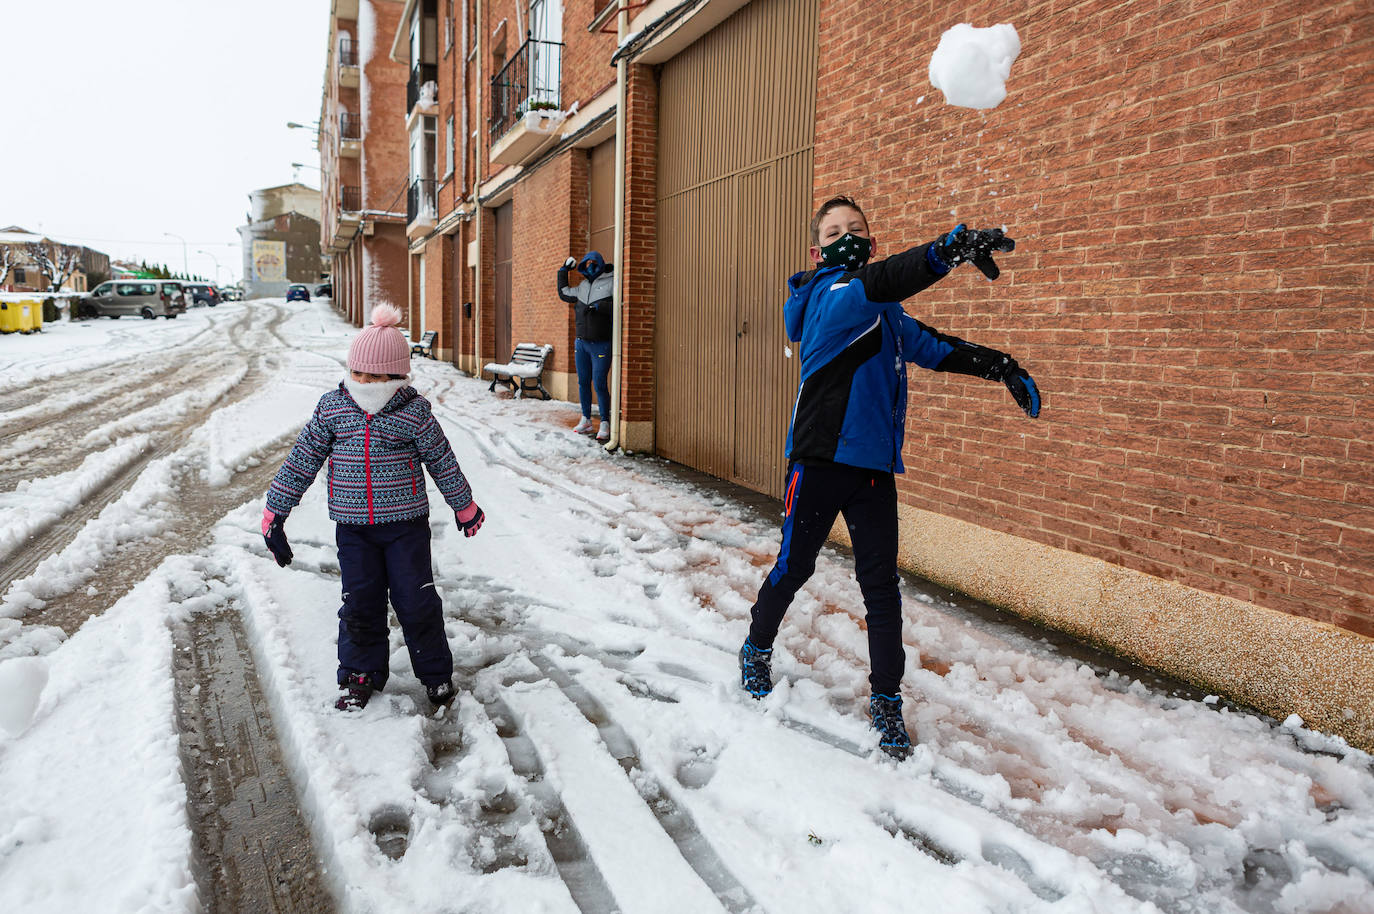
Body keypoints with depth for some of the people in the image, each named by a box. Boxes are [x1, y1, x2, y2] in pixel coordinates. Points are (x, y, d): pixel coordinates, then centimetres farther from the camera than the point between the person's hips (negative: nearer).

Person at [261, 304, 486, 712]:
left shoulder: (414, 412, -8)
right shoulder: (332, 407, -1)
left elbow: (443, 460, 3)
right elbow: (301, 461, 5)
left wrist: (464, 505, 13)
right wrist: (275, 512, 6)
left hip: (406, 523, -2)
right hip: (353, 526, 2)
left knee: (415, 600, 2)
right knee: (360, 602, 7)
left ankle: (436, 673, 21)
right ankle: (361, 675, 26)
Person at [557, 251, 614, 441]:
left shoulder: (611, 282, -4)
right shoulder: (582, 287, 16)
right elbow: (563, 293, 32)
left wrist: (600, 306, -22)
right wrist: (563, 271, 30)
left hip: (601, 344, -7)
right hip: (581, 343, 7)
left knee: (599, 384, -9)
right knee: (583, 382, 11)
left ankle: (604, 423, 0)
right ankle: (586, 420, 21)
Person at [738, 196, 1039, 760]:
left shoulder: (886, 314, 14)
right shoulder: (827, 297, -10)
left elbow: (932, 347, 24)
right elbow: (873, 286, -31)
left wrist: (999, 366, 12)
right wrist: (948, 249, -45)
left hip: (874, 467, 6)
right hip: (819, 460, -6)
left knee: (881, 585, 6)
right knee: (793, 569, 9)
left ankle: (886, 701, 18)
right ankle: (757, 650, 36)